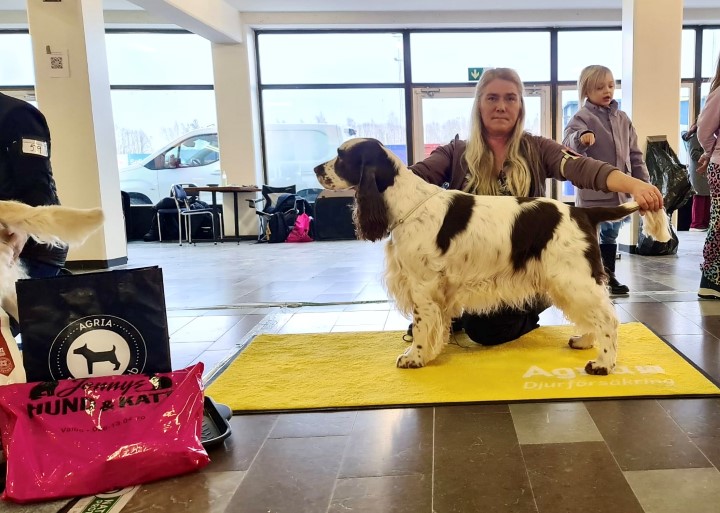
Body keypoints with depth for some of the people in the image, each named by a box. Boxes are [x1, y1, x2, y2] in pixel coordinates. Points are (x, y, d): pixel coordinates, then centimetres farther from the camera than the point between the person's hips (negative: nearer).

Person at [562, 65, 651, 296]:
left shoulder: (622, 118, 11)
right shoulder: (582, 117, -7)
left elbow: (634, 154, 15)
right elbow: (569, 142, -27)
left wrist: (643, 182, 10)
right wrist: (581, 138, -50)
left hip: (619, 190, 6)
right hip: (592, 191, -6)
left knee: (610, 236, 17)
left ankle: (609, 276, 29)